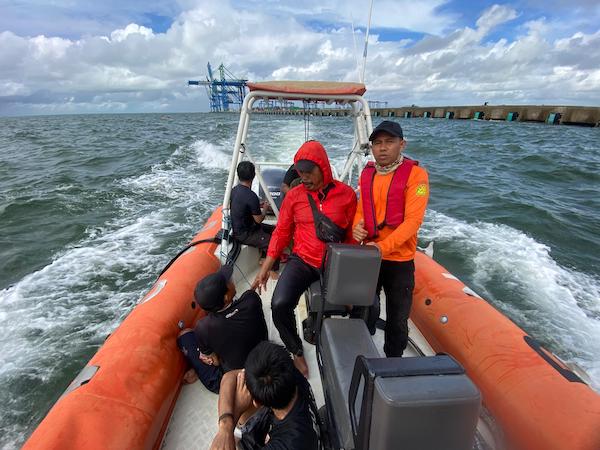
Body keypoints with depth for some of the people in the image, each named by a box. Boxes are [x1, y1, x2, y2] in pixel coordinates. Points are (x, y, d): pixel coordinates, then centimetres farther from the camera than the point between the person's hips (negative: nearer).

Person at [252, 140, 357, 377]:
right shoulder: (294, 195, 0)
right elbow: (281, 232, 6)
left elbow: (352, 234, 4)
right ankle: (297, 352, 9)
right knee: (280, 304, -22)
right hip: (302, 261, 0)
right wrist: (265, 269, 3)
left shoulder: (346, 194, -3)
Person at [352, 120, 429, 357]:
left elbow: (412, 220, -18)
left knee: (397, 320, 13)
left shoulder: (415, 174, -11)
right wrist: (357, 226, -9)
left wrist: (382, 247, -26)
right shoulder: (367, 173, 5)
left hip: (399, 260, -4)